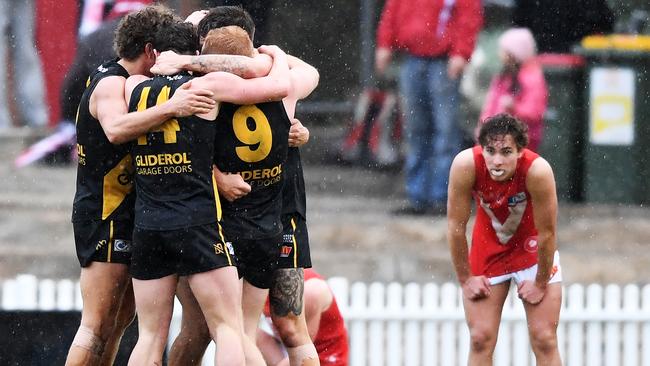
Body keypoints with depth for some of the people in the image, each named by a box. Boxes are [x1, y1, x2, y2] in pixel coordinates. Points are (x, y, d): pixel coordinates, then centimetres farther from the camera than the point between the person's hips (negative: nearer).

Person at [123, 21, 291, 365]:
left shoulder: (134, 88, 10)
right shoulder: (209, 85, -2)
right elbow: (279, 87, -1)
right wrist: (277, 55, 22)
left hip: (147, 225, 4)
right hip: (199, 220, -4)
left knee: (150, 336, 8)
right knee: (229, 329, -1)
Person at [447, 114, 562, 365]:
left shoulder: (537, 170, -34)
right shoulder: (465, 165, -30)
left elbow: (546, 233, -23)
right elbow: (456, 226, -18)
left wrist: (540, 283, -14)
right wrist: (465, 279, -11)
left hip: (532, 246, -1)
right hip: (488, 245, 1)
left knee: (544, 341, -4)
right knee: (480, 340, -3)